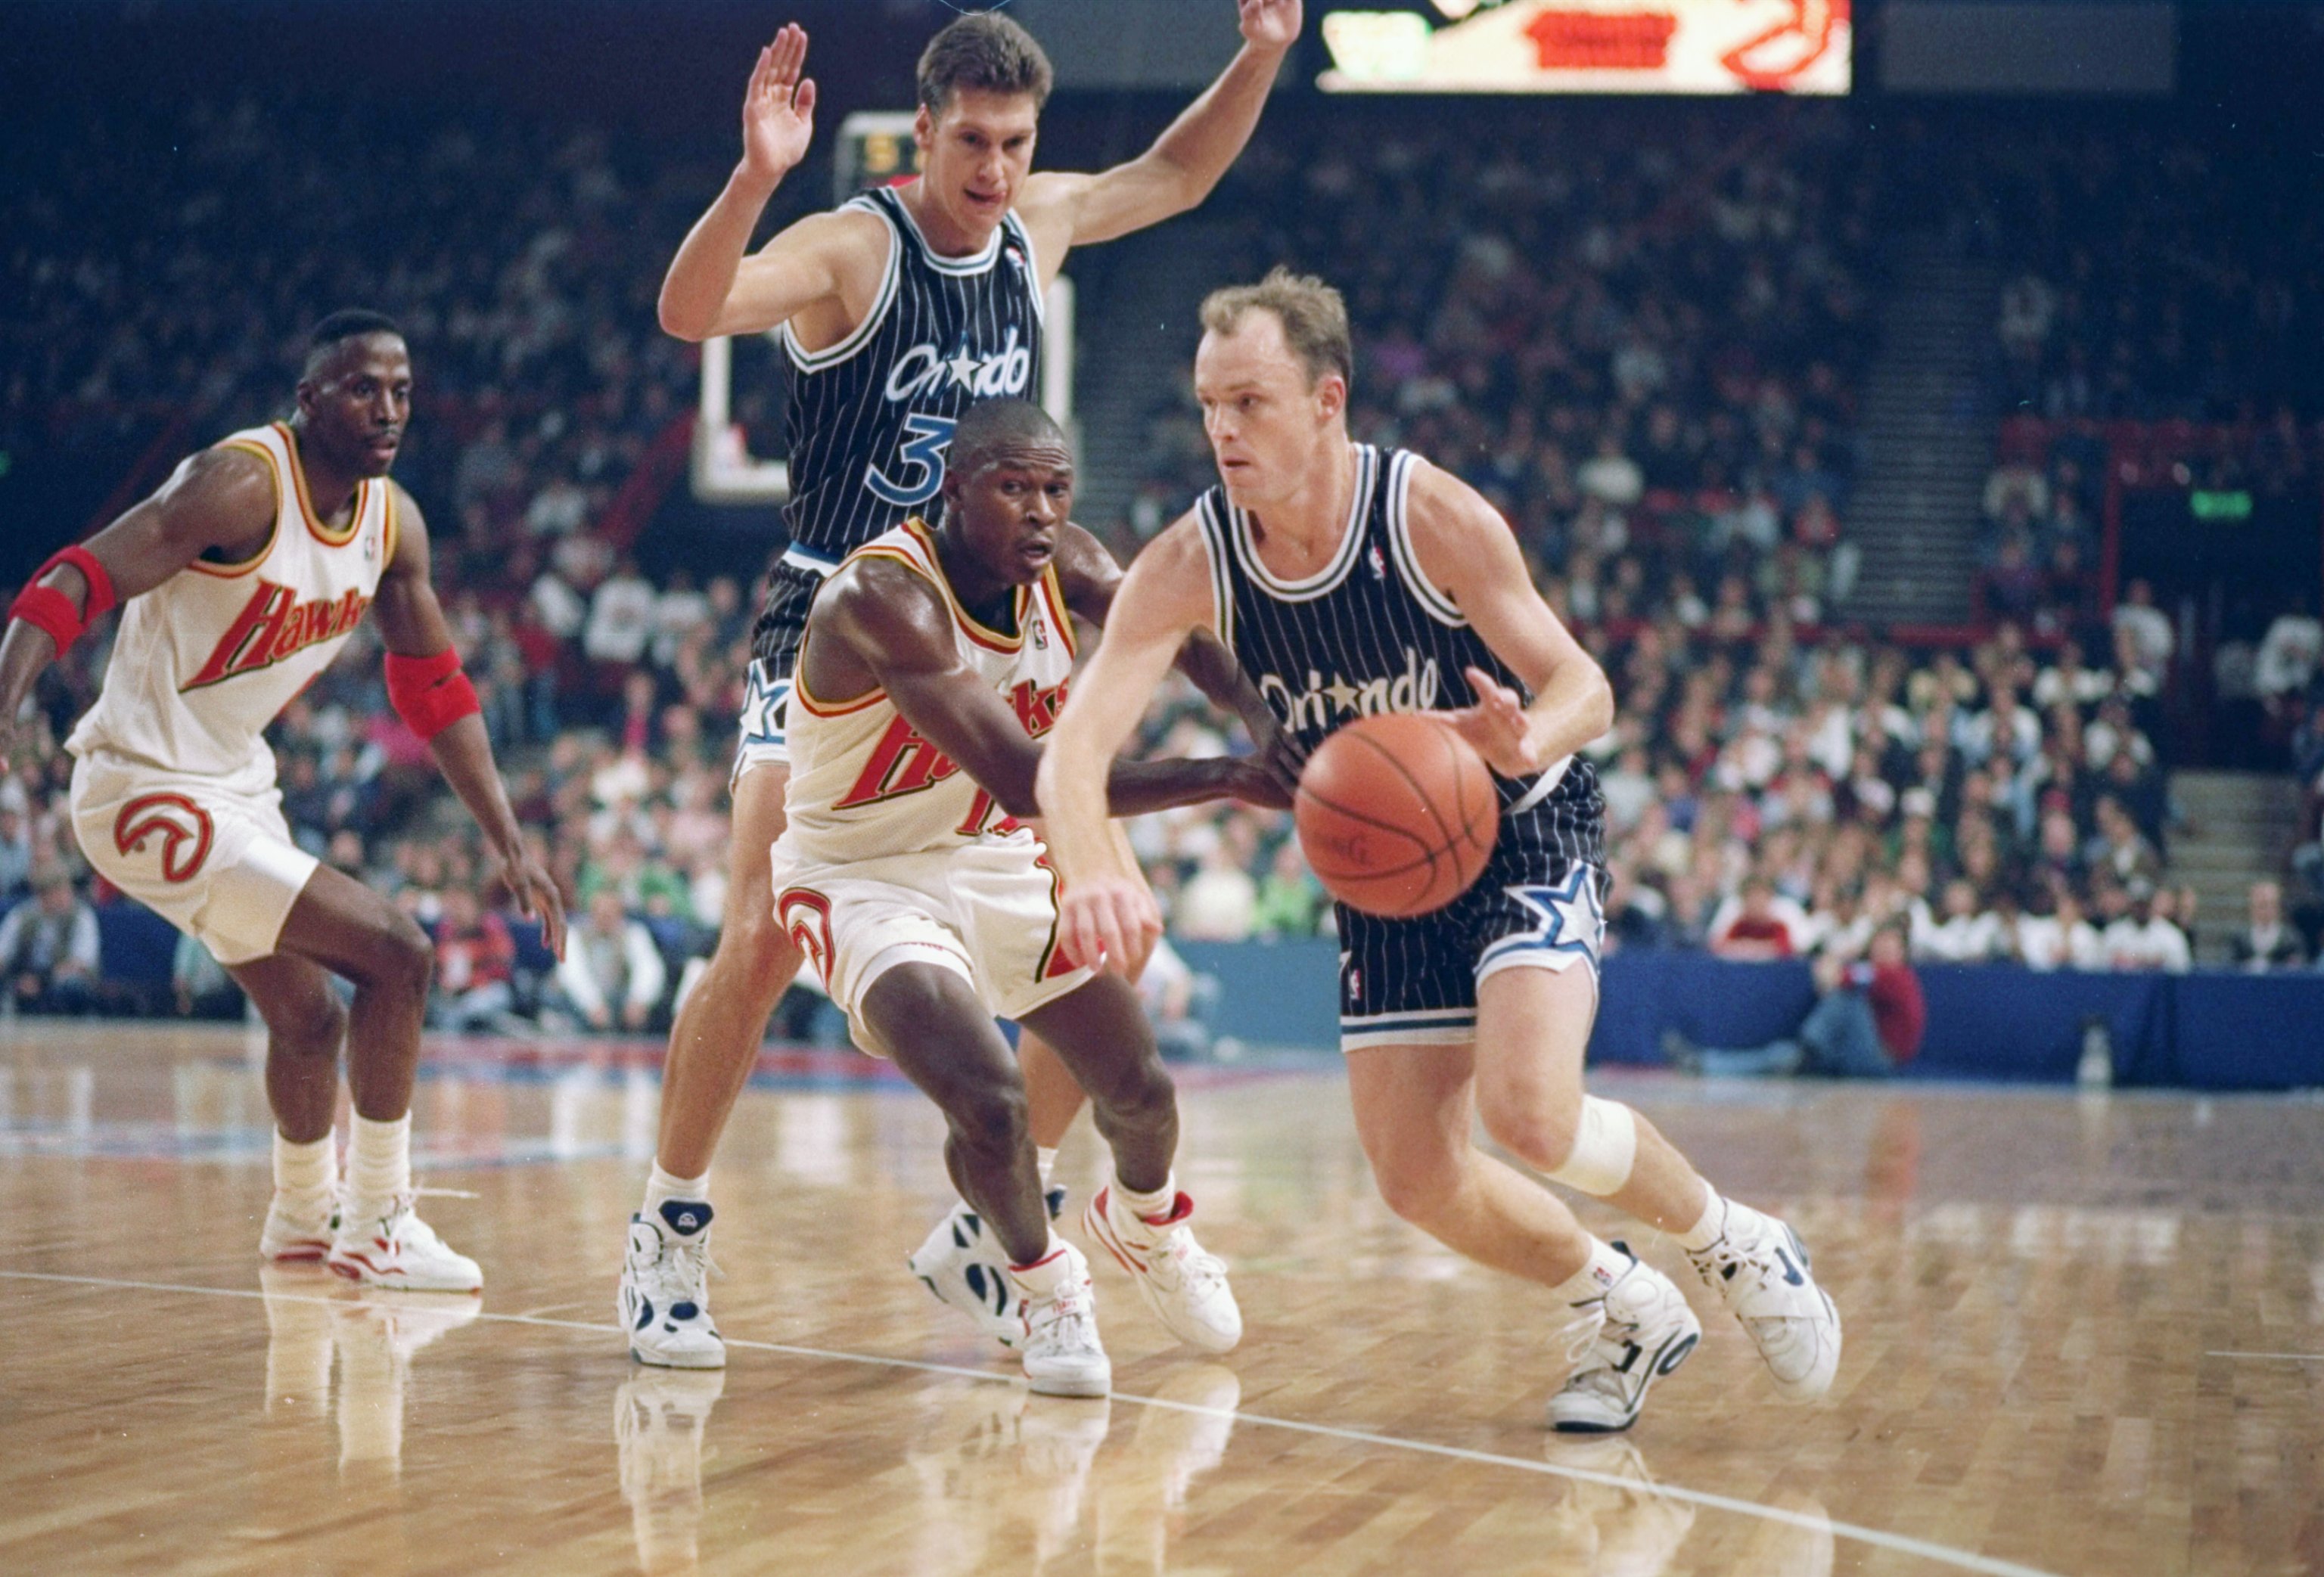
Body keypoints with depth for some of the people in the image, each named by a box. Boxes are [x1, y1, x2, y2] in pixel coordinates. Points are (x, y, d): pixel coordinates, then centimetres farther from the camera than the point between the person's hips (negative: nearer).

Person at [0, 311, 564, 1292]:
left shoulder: (392, 521, 2)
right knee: (396, 953, -14)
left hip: (234, 784, 9)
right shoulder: (241, 485, -23)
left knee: (308, 1016, 24)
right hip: (148, 792, -9)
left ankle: (305, 1214, 49)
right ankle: (379, 1225, -2)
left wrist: (507, 842, 9)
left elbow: (434, 689, 12)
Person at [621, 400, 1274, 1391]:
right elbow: (1024, 781, -42)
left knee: (1139, 1093, 11)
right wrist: (1226, 778, -49)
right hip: (862, 880, -6)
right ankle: (1042, 1286, 7)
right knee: (989, 1105, -25)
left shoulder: (1063, 566, -11)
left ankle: (1143, 1224, 47)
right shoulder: (884, 599, -33)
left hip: (997, 860, 7)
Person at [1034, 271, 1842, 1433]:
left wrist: (1528, 742, -43)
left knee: (1530, 1111, -26)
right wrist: (1091, 872, -51)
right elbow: (1076, 747, -28)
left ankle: (1734, 1245, 3)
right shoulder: (1187, 566, -18)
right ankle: (1625, 1313, 25)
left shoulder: (1434, 517, -25)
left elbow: (1583, 683, -17)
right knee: (1419, 1181, -2)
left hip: (1523, 828, -4)